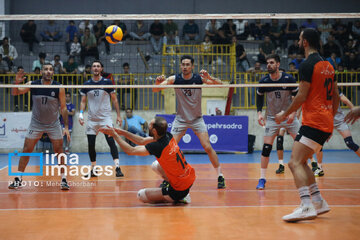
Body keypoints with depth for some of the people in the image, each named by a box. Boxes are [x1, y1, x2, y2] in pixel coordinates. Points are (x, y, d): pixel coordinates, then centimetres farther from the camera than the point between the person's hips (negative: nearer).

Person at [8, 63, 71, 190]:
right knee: (26, 150, 0)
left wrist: (66, 127, -12)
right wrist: (17, 82, -28)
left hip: (54, 124, -1)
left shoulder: (59, 88, -11)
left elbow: (63, 108, -7)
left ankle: (63, 179, 7)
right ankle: (18, 179, 9)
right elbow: (15, 92, -7)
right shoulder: (32, 85, -9)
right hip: (36, 123, 1)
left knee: (59, 151, -3)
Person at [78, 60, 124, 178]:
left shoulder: (107, 82, 0)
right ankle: (94, 169, 17)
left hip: (106, 118, -3)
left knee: (111, 141, -14)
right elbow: (83, 101, 10)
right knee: (91, 145, 4)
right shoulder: (86, 84, 5)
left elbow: (114, 100, 5)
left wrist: (118, 115, 0)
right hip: (91, 119, 3)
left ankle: (117, 168, -15)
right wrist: (81, 114, -6)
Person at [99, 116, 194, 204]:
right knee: (155, 165, 24)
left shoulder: (157, 147, -26)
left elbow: (130, 151, -17)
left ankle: (178, 198, 3)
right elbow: (142, 141, 10)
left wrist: (114, 135, -8)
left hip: (181, 189, -8)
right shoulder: (168, 136, -3)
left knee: (141, 195, 5)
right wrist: (123, 132, 9)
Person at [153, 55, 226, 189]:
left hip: (197, 119, -1)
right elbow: (155, 90, -12)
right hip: (180, 119, 1)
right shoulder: (174, 79, -10)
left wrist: (209, 77, -35)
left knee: (207, 147, -9)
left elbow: (220, 84, -16)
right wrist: (158, 82, -34)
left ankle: (220, 176, 3)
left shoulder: (199, 78, -11)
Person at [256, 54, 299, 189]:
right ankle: (262, 178, 0)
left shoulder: (288, 79, -10)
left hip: (289, 116, 0)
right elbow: (259, 97, 8)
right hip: (272, 118, 0)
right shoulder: (264, 81, -7)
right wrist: (259, 113, -6)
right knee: (266, 147, -9)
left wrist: (293, 113, -14)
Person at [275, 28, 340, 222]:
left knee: (295, 163, -15)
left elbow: (302, 96, -14)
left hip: (313, 122, -9)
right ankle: (319, 203, 16)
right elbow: (336, 96, 19)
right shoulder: (328, 65, 16)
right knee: (300, 162, 17)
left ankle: (307, 207, -28)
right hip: (326, 124, 9)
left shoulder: (307, 65, -10)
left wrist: (284, 114, -2)